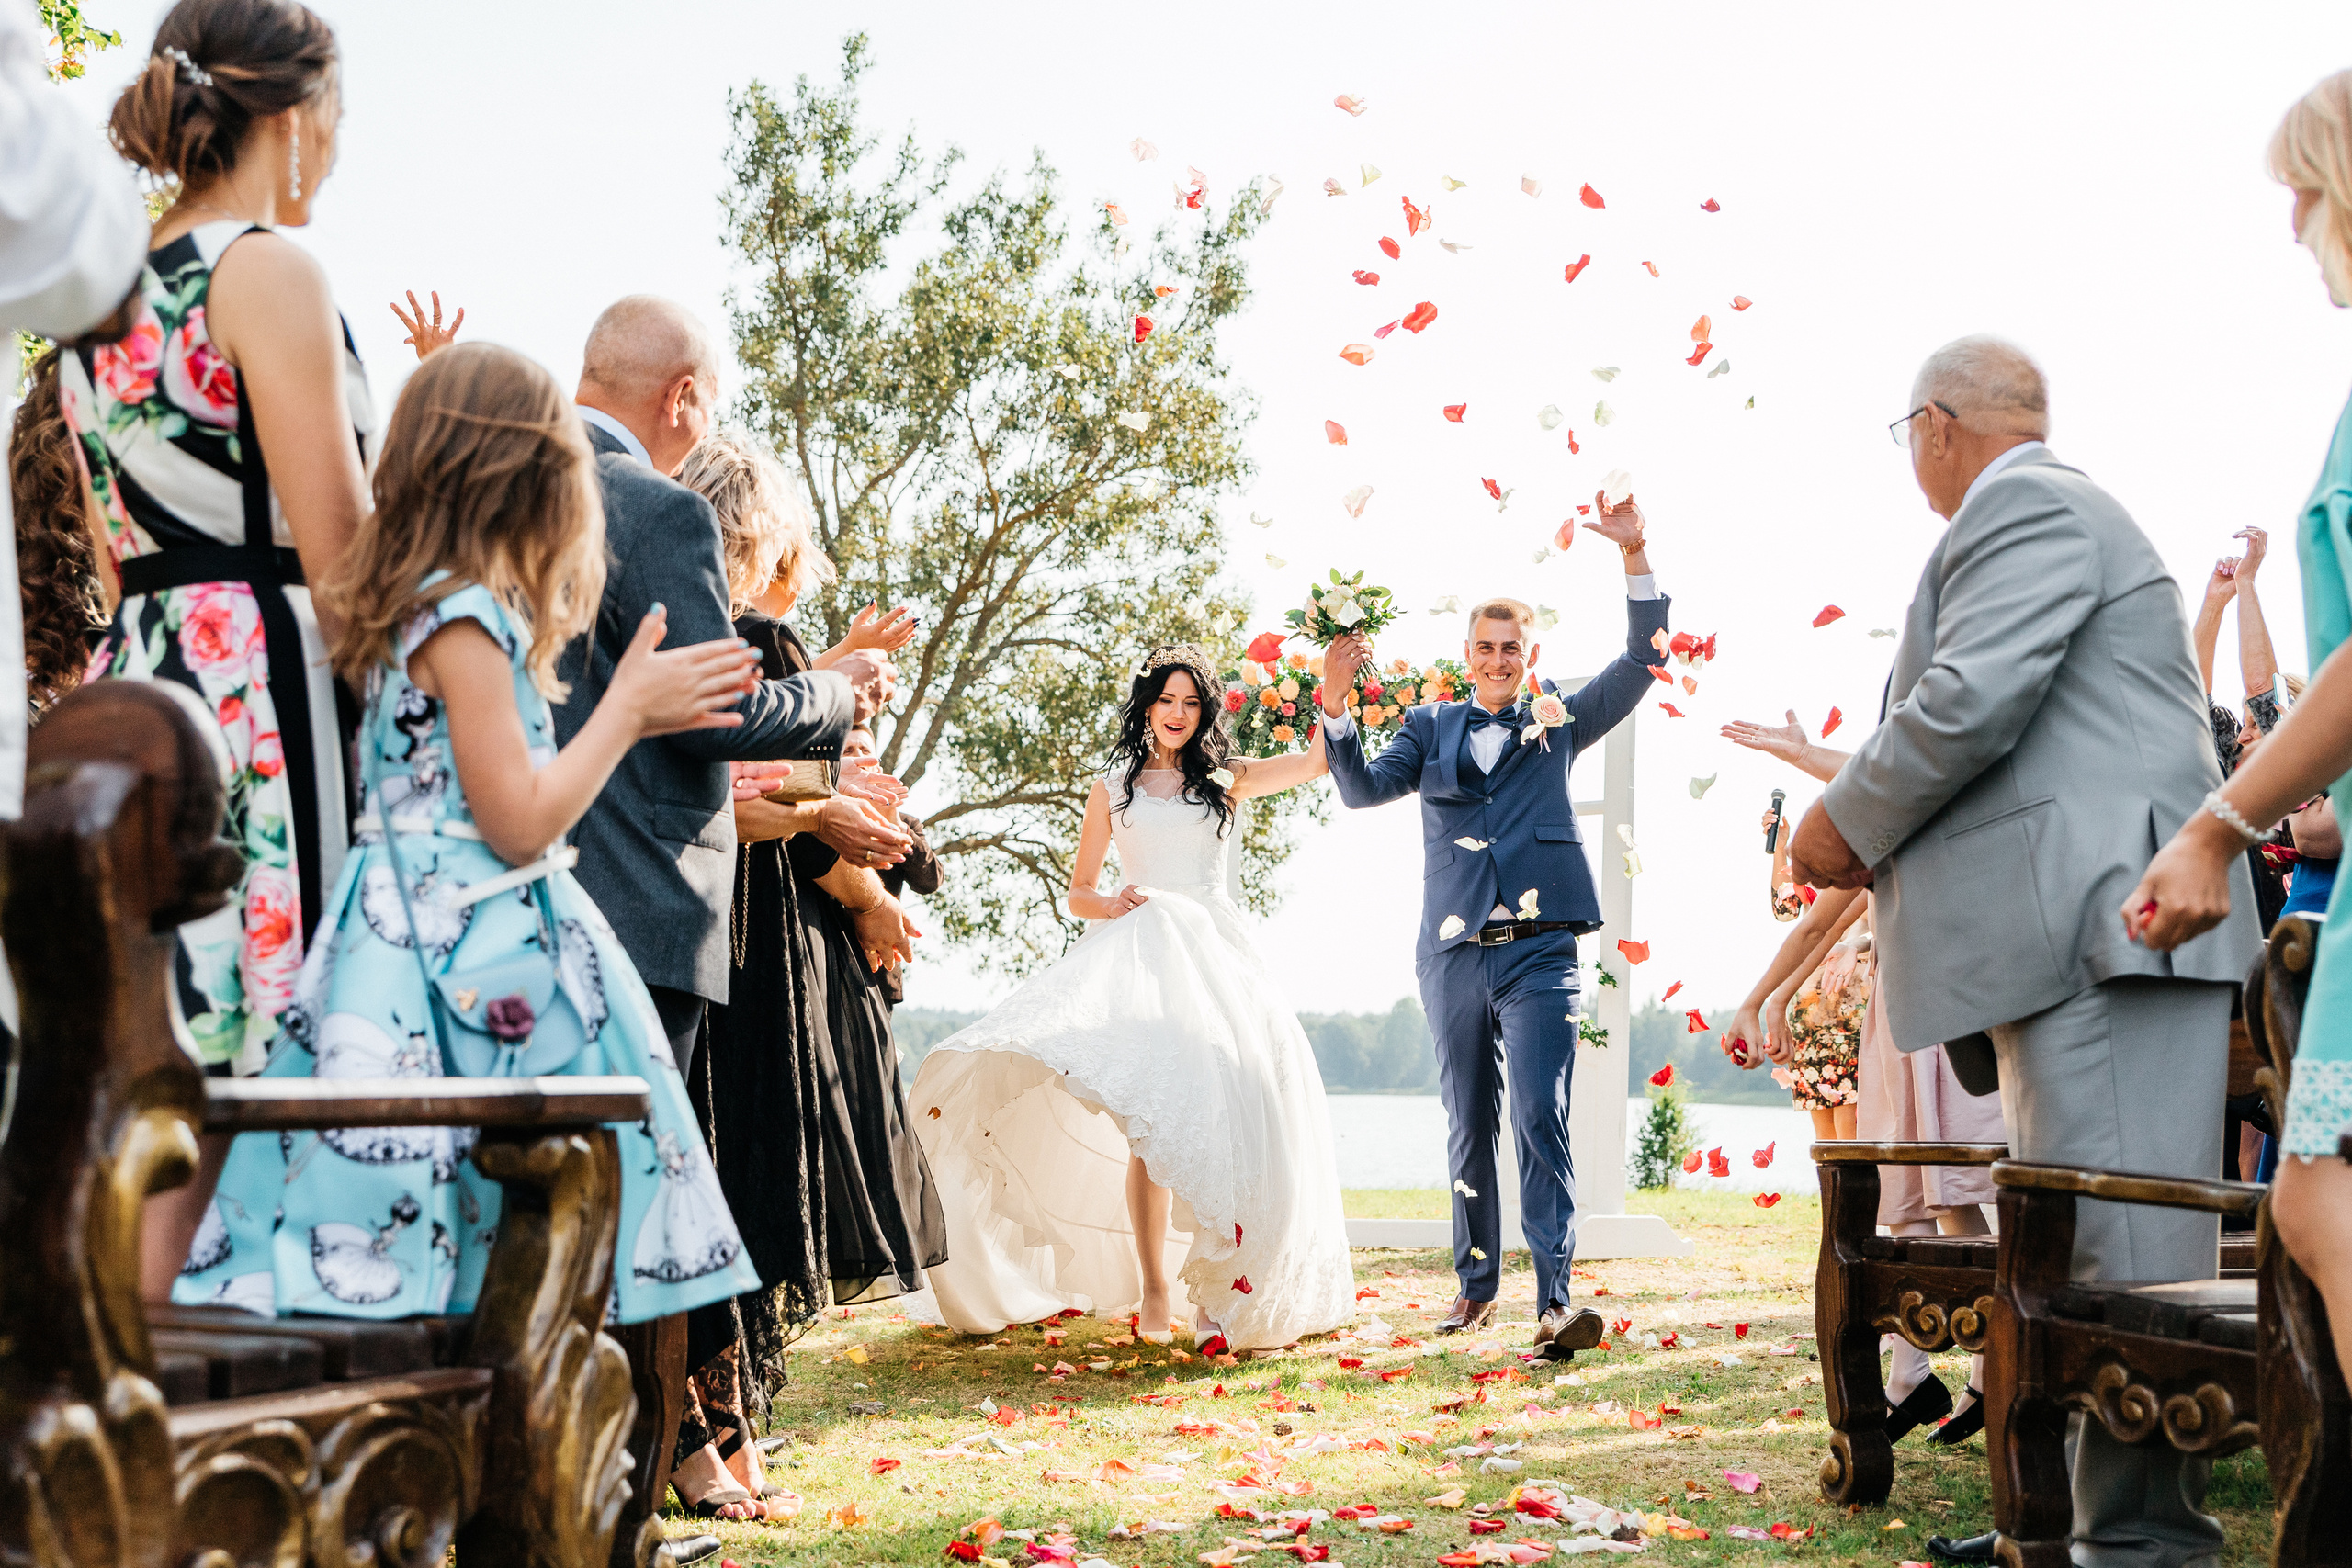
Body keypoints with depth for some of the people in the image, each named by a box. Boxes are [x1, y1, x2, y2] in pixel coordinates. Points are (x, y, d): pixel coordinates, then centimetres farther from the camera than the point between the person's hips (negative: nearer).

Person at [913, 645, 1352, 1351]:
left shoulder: (1228, 779, 16)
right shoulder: (1113, 788, 16)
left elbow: (1319, 759, 9)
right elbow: (1078, 892, 18)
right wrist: (1113, 904, -3)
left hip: (1212, 954, 1)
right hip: (1137, 956, 0)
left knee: (1218, 1114, -10)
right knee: (1149, 1116, -14)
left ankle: (1219, 1287, -3)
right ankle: (1152, 1289, -14)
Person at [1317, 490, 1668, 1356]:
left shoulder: (1558, 722, 12)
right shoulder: (1431, 727, 15)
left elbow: (1641, 663, 1)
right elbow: (1362, 789, 2)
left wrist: (1635, 558, -10)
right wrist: (1335, 706, -14)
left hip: (1538, 951, -2)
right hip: (1454, 953, 3)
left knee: (1540, 1120, -14)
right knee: (1468, 1129, 10)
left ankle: (1555, 1300, -18)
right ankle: (1477, 1282, 23)